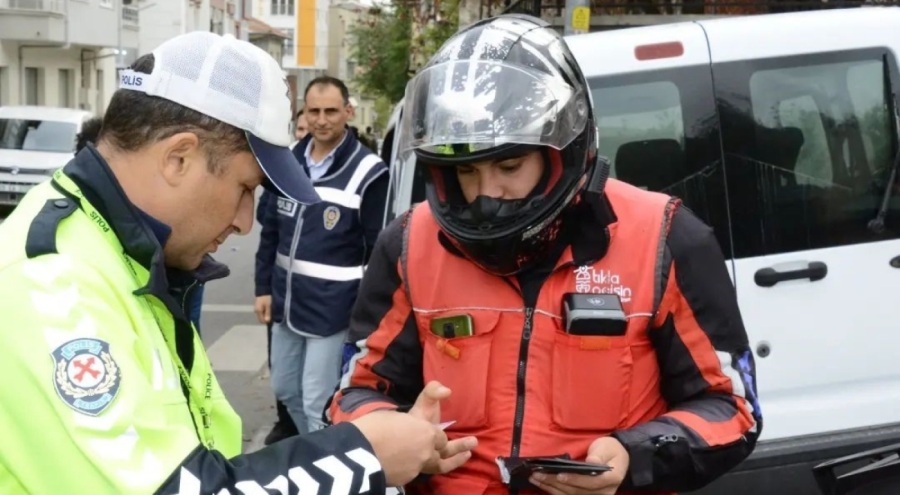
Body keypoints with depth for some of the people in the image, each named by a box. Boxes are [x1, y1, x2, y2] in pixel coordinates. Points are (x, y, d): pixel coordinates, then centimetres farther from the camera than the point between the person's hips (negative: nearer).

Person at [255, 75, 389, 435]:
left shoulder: (367, 172, -12)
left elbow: (379, 252, -10)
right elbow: (271, 232, 14)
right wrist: (263, 288, 10)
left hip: (332, 311, -7)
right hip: (287, 304, 7)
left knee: (318, 403, -2)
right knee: (285, 389, 18)